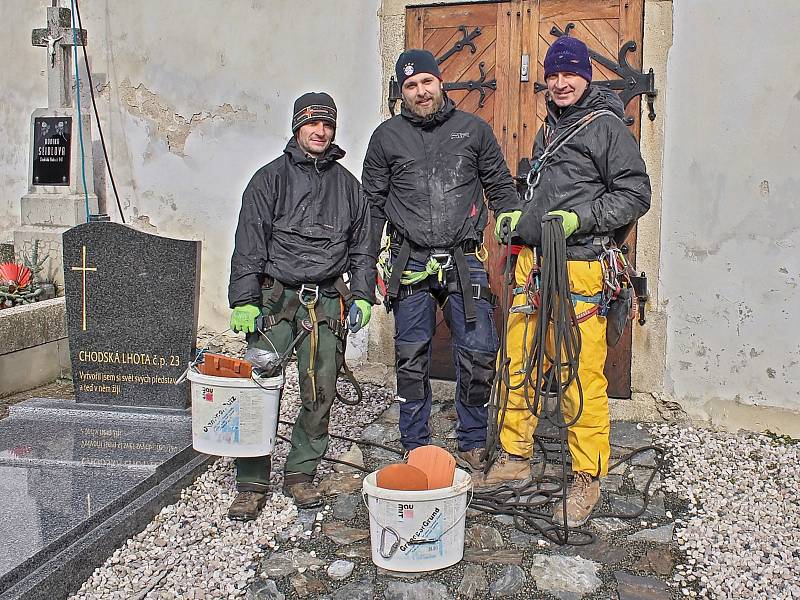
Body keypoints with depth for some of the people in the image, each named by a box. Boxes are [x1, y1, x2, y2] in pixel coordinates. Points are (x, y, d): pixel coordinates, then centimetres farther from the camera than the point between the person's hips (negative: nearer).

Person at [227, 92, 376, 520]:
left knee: (320, 395, 4)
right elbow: (249, 243, -1)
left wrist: (363, 296, 10)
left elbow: (361, 244, 20)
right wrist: (244, 300, -8)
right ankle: (251, 484, 5)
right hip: (275, 297, -3)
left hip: (327, 302, 3)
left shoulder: (346, 184, 16)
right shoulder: (270, 178, 5)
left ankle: (300, 473, 20)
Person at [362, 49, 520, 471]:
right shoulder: (387, 136, 10)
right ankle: (416, 448, 20)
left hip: (464, 259, 0)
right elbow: (372, 203, 13)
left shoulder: (473, 129, 10)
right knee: (411, 358, 5)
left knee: (479, 353, -5)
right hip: (409, 260, 1)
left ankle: (472, 446, 14)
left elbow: (500, 185, 17)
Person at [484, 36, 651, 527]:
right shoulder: (548, 130, 21)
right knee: (517, 365, 9)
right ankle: (516, 458, 23)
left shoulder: (607, 126, -1)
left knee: (582, 377, -6)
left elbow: (636, 195, -6)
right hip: (532, 262, 7)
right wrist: (517, 219, 17)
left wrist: (579, 219, -16)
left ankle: (588, 478, 7)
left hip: (580, 269, -7)